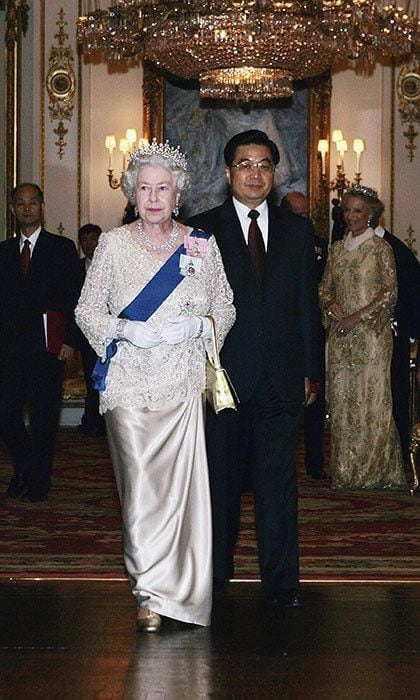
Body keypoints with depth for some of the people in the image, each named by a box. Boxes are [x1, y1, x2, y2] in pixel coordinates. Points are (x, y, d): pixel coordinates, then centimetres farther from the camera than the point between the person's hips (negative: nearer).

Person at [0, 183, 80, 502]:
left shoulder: (62, 248, 5)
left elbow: (74, 299, 0)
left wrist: (69, 341, -9)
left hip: (46, 346, -3)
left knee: (43, 416, 0)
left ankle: (38, 481, 12)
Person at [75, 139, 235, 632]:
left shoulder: (202, 246, 8)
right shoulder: (113, 244, 5)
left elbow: (225, 309, 12)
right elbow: (86, 309, 7)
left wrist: (197, 325, -8)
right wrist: (125, 330, -10)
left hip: (183, 384, 1)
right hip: (129, 383, -1)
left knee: (181, 485, -3)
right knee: (140, 485, -8)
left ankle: (177, 589, 11)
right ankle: (150, 595, -4)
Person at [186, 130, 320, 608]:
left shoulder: (297, 230, 10)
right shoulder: (202, 230, 2)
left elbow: (307, 304, 11)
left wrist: (309, 370, 7)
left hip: (281, 378, 2)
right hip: (222, 374, -1)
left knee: (278, 479, 2)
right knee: (220, 477, 9)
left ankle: (281, 581, 9)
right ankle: (216, 571, 23)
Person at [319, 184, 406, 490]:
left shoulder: (380, 247, 0)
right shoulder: (336, 249, 15)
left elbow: (391, 292, -6)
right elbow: (324, 287, 16)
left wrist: (357, 317, -11)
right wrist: (333, 307, -5)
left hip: (372, 331, -5)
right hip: (340, 336, 5)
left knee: (372, 400, -6)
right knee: (342, 401, 2)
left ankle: (376, 471, 2)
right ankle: (346, 473, 8)